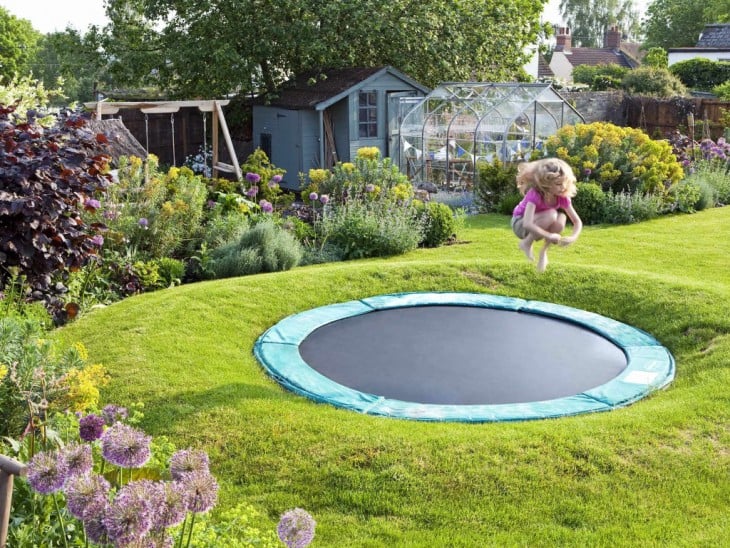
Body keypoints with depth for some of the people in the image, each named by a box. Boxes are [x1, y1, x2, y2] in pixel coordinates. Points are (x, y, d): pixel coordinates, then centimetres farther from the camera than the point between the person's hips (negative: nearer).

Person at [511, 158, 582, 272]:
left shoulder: (562, 197, -17)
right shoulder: (535, 194, -33)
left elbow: (577, 221, -12)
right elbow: (527, 224, -44)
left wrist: (573, 237, -32)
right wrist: (550, 236, -40)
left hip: (537, 225, 5)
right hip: (520, 224, -5)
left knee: (561, 218, -26)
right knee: (551, 215, -32)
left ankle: (544, 250, -7)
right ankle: (526, 243, -13)